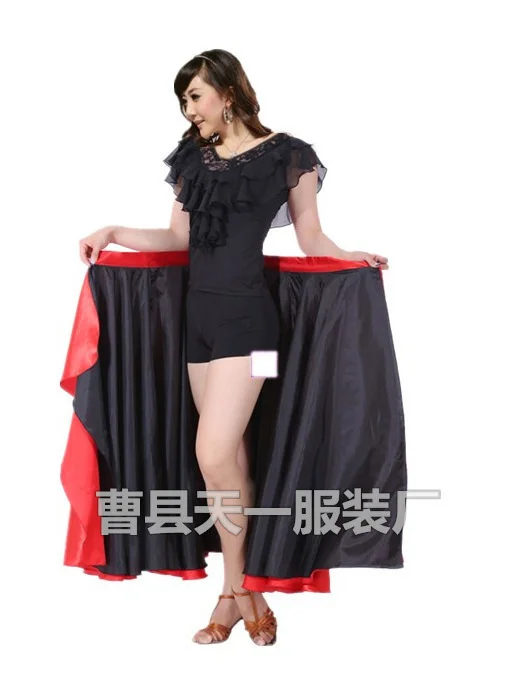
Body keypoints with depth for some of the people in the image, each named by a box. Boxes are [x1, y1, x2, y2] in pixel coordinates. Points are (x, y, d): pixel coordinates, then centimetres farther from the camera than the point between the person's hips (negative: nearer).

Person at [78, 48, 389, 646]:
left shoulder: (285, 156, 0)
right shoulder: (193, 158, 14)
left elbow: (311, 240, 3)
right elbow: (178, 236, 17)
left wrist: (355, 257, -14)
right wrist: (113, 232, 8)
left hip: (245, 315, -6)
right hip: (198, 314, 6)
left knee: (214, 454, -16)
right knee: (230, 456, 8)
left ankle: (236, 589, 3)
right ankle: (238, 589, 14)